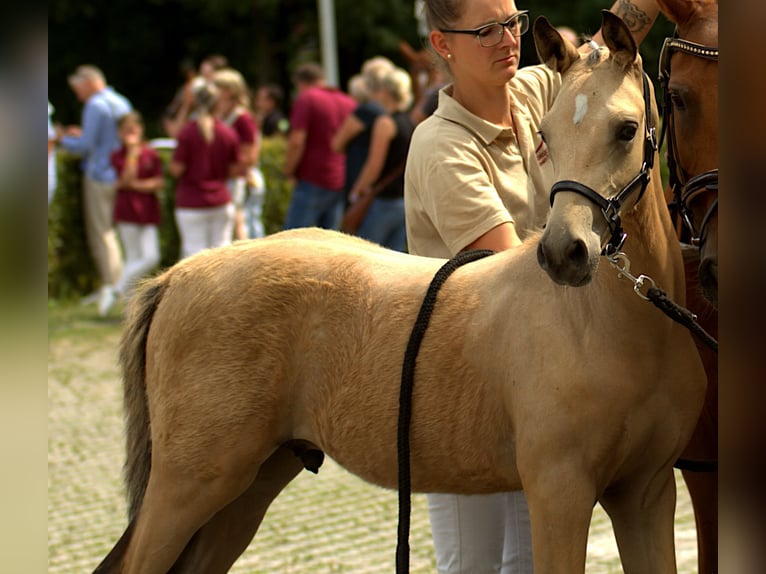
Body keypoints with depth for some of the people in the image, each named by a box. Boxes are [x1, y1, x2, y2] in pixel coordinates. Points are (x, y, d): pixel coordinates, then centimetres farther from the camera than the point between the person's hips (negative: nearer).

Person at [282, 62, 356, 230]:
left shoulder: (306, 99, -6)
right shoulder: (350, 102, 13)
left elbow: (297, 142, -15)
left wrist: (289, 172, -4)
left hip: (313, 180, -7)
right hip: (343, 183, 7)